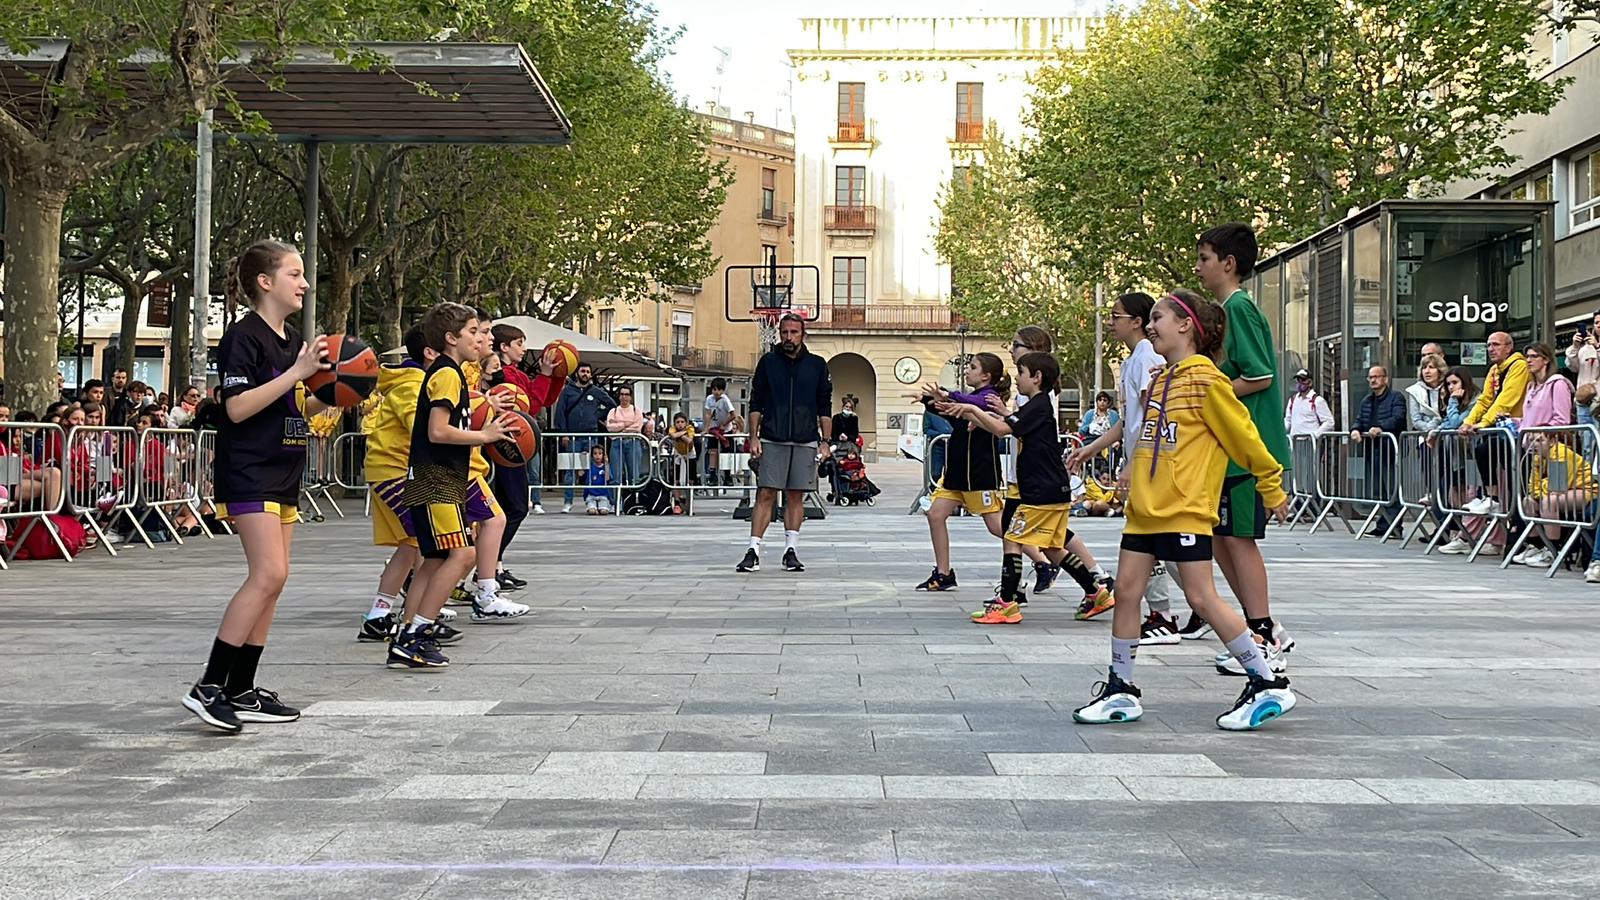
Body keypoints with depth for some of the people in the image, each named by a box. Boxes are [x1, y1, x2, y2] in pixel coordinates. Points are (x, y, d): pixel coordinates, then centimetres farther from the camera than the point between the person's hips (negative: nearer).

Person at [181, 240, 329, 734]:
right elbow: (238, 407, -20)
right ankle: (208, 687, -15)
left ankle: (241, 691, 12)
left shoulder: (293, 339, 15)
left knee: (271, 580, 7)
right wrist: (297, 372, -22)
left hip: (283, 475, 9)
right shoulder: (243, 337, -11)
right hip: (248, 474, -9)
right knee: (268, 574, -18)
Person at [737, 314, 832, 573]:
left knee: (795, 497, 5)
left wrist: (825, 442, 5)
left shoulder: (817, 365, 9)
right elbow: (756, 403, 8)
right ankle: (753, 552, -7)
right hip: (771, 441, -1)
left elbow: (825, 407, 11)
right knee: (765, 494, -6)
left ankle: (791, 551, 12)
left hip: (805, 443, 1)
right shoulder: (768, 362, 7)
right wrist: (754, 437, -1)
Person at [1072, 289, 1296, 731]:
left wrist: (1272, 490, -1)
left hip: (1186, 509, -8)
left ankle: (1268, 685, 4)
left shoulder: (1206, 380, -11)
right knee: (1126, 590, 5)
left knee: (1202, 598, -7)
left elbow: (1245, 437, -6)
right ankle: (1121, 691, 14)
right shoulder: (1161, 380, 14)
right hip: (1145, 508, 8)